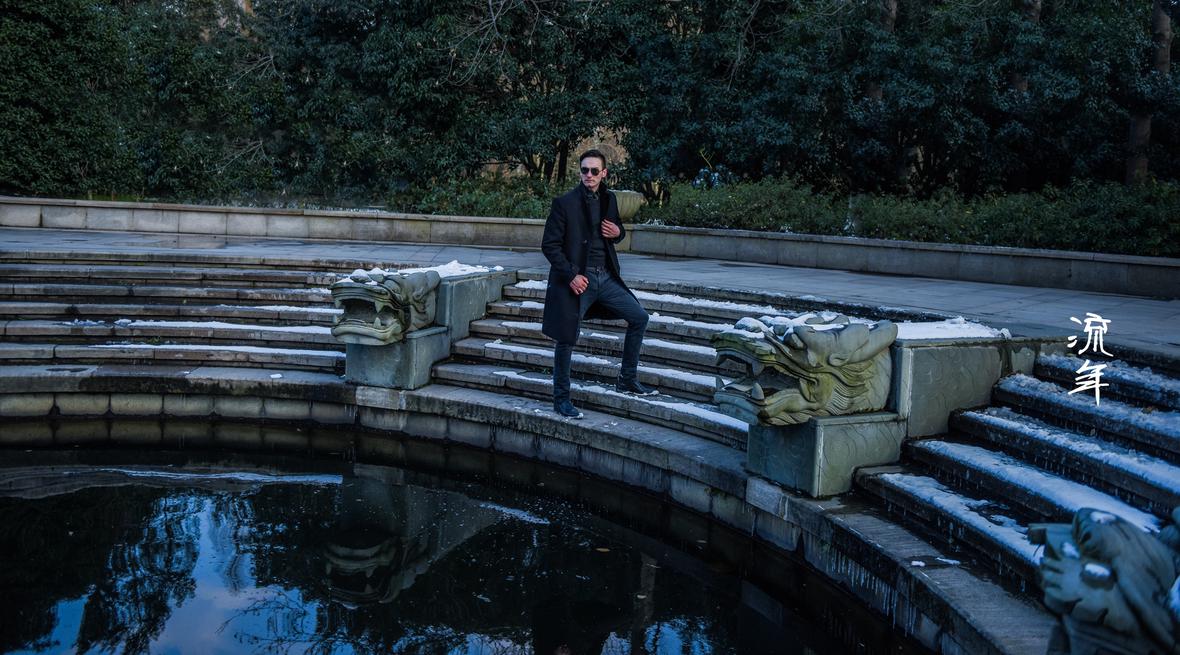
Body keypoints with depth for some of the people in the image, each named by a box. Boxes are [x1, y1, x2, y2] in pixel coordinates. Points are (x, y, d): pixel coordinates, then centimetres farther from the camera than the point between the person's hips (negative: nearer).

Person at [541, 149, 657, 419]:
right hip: (577, 279, -6)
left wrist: (618, 232, -1)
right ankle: (561, 399, 11)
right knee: (566, 340, -2)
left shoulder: (609, 199, 9)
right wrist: (571, 275, -17)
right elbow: (549, 245, -10)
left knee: (639, 317, 7)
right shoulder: (564, 203, -9)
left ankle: (628, 379, 20)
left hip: (605, 277, 6)